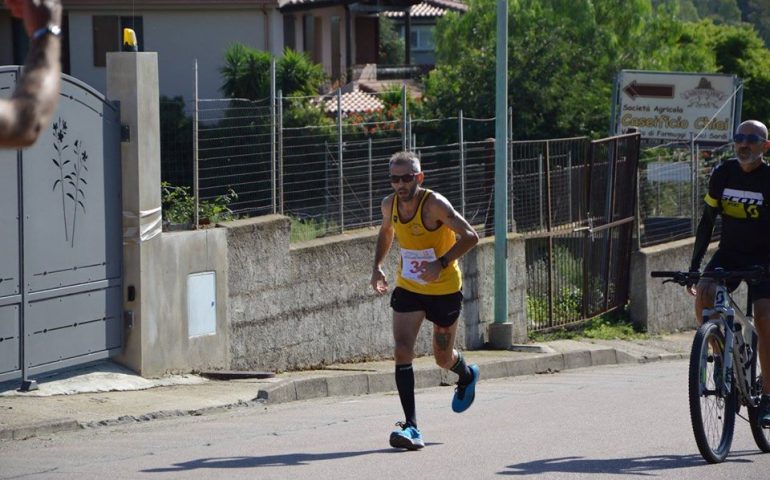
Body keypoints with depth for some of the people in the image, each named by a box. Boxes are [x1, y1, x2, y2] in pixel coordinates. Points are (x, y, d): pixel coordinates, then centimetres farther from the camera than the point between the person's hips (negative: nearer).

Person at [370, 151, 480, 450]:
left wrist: (441, 263, -36)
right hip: (408, 288, 4)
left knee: (443, 358, 11)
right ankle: (411, 427, -18)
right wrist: (377, 266, 6)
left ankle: (467, 376, 50)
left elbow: (470, 237, -26)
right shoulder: (390, 205, -5)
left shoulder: (434, 205, -23)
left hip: (444, 289, -4)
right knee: (402, 351, -15)